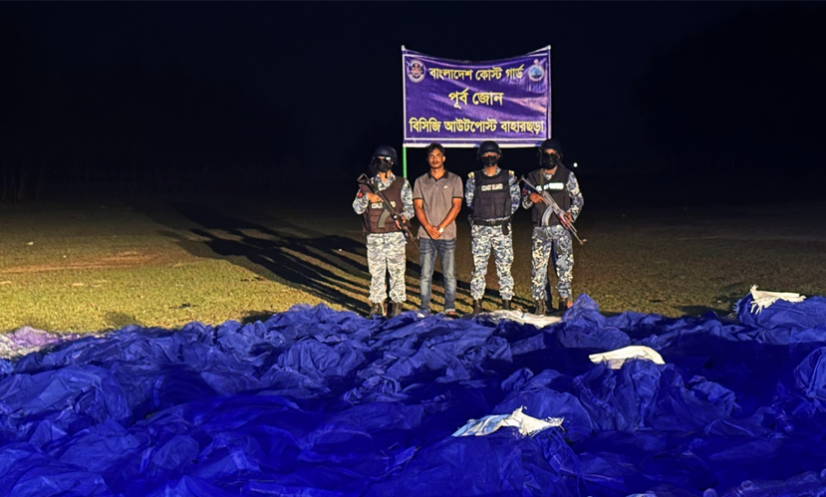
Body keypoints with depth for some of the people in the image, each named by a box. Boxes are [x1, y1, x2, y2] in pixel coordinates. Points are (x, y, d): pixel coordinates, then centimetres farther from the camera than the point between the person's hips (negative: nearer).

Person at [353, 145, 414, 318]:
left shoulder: (402, 184, 5)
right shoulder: (367, 185, 9)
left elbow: (410, 206, 0)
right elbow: (357, 208, 4)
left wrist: (403, 216, -21)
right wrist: (366, 197, -15)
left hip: (395, 236, -2)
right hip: (374, 237, 2)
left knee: (397, 271, 1)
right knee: (376, 271, 6)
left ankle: (397, 304, 11)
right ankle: (377, 304, 16)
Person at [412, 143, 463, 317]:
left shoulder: (454, 180, 5)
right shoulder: (420, 181, 9)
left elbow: (456, 206, -2)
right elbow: (418, 207, 3)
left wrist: (440, 228, -10)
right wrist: (429, 227, -12)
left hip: (447, 235, -1)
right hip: (426, 236, 1)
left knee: (449, 275, 1)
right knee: (425, 275, 3)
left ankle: (450, 309, 9)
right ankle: (424, 310, 10)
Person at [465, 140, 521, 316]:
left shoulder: (508, 177, 4)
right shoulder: (473, 179, 3)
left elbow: (515, 200, 10)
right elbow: (469, 201, 10)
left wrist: (504, 214, 5)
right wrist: (483, 213, 8)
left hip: (502, 228, 0)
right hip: (480, 229, 0)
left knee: (504, 266, 2)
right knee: (479, 266, 1)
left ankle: (507, 303, 10)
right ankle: (477, 304, 8)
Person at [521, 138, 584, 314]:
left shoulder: (567, 175, 6)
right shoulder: (532, 177, 9)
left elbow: (578, 198, 9)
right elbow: (524, 202, 13)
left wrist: (572, 214, -9)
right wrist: (530, 199, -10)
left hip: (560, 228, -1)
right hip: (540, 230, 1)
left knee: (564, 265, -2)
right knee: (538, 265, -1)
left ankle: (565, 300, 9)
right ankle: (540, 303, 8)